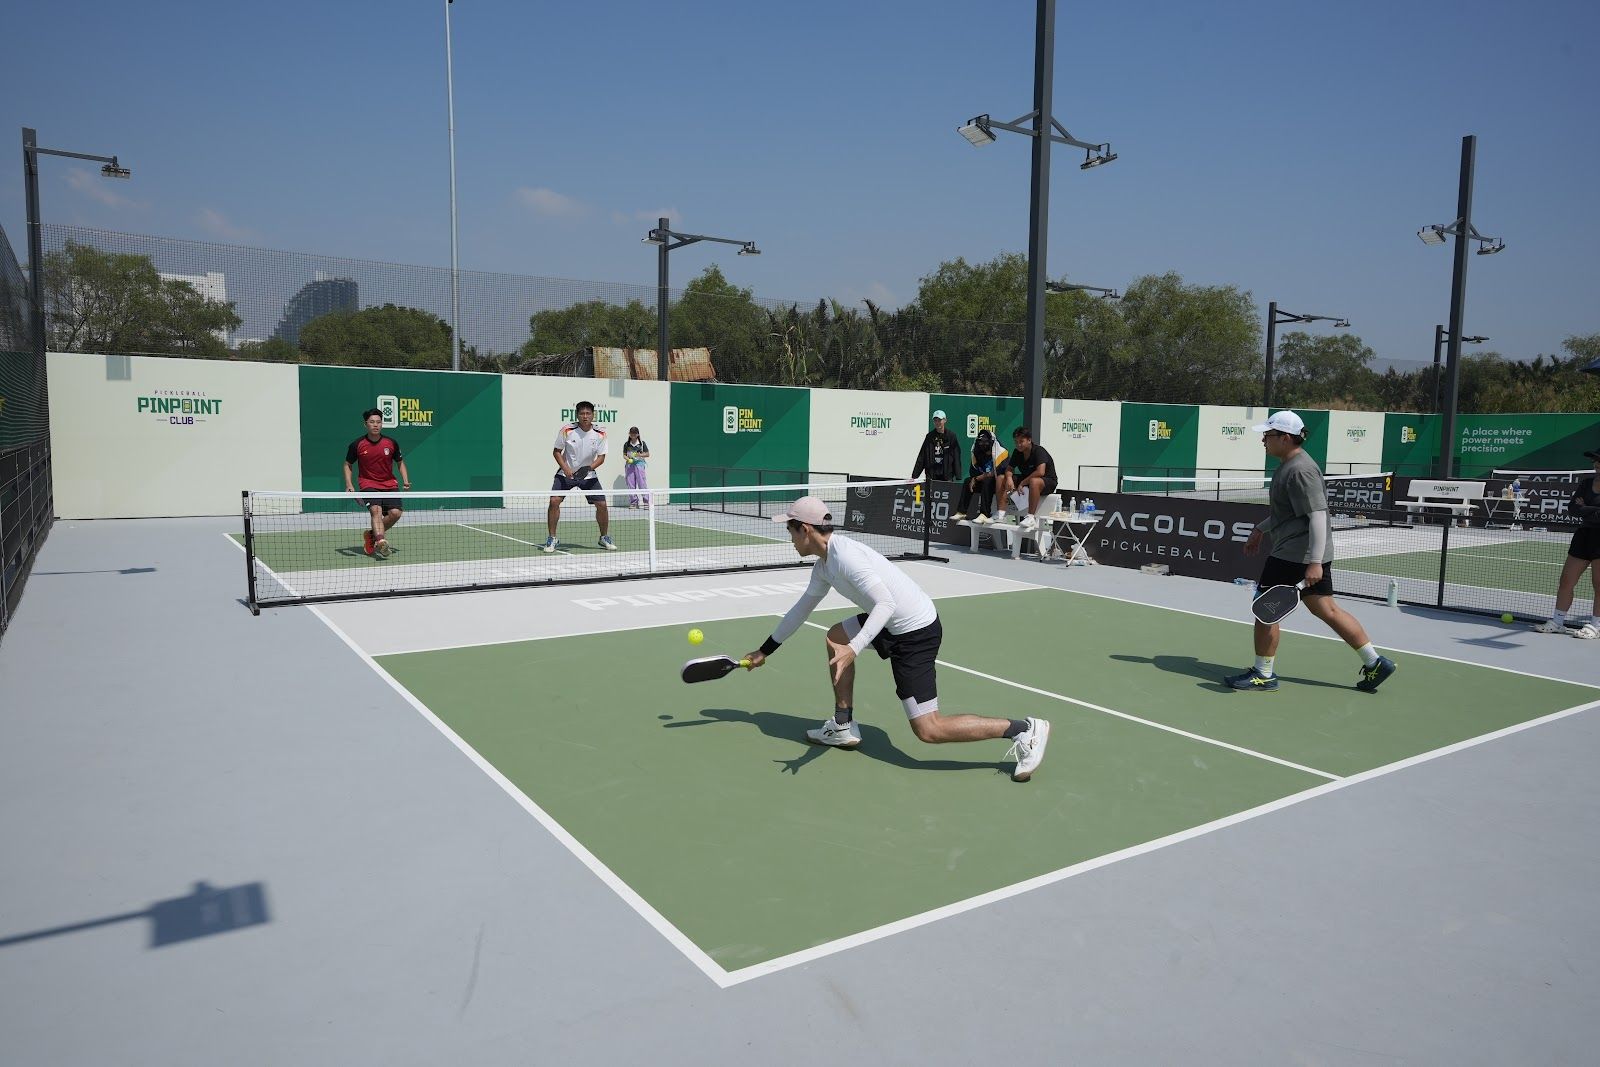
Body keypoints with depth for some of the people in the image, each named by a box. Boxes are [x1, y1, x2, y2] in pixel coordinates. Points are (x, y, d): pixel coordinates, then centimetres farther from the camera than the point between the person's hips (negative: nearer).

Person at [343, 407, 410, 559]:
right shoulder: (357, 445, -3)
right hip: (368, 485, -2)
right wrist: (349, 485, -4)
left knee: (396, 512, -17)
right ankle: (381, 542, -41)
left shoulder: (392, 443, 0)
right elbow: (348, 465, 10)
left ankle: (372, 534, 8)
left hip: (389, 485, 2)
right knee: (376, 509, -28)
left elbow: (400, 462, 15)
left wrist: (405, 481, 0)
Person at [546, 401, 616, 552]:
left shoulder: (600, 434, -9)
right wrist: (565, 468, -18)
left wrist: (589, 467, -25)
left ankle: (604, 538, 18)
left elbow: (601, 457, -6)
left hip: (588, 475, 1)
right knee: (554, 501, -15)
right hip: (566, 473, -1)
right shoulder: (567, 430, -12)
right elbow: (556, 451, -3)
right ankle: (552, 539, -1)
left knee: (602, 504, -4)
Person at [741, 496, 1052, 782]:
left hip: (916, 632, -10)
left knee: (928, 730, -10)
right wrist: (764, 651, 28)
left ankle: (1024, 729, -4)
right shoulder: (823, 565, 11)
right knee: (836, 637, 20)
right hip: (895, 625, 10)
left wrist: (853, 649, -39)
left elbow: (885, 604, -29)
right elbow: (802, 608, 23)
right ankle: (843, 727, 24)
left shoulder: (845, 555, -21)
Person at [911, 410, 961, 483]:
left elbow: (956, 457, -2)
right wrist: (914, 476, 0)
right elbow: (921, 457, 6)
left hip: (947, 476, -2)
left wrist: (958, 476, -10)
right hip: (932, 476, 2)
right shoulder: (930, 436, 7)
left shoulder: (951, 436, 0)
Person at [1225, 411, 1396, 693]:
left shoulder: (1300, 471, -18)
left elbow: (1317, 516, -23)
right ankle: (1375, 663, 19)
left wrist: (1314, 562, -26)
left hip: (1293, 555, -10)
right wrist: (1260, 529, 29)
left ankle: (1263, 675, 8)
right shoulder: (1289, 465, 14)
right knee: (1327, 610, 15)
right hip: (1313, 554, 10)